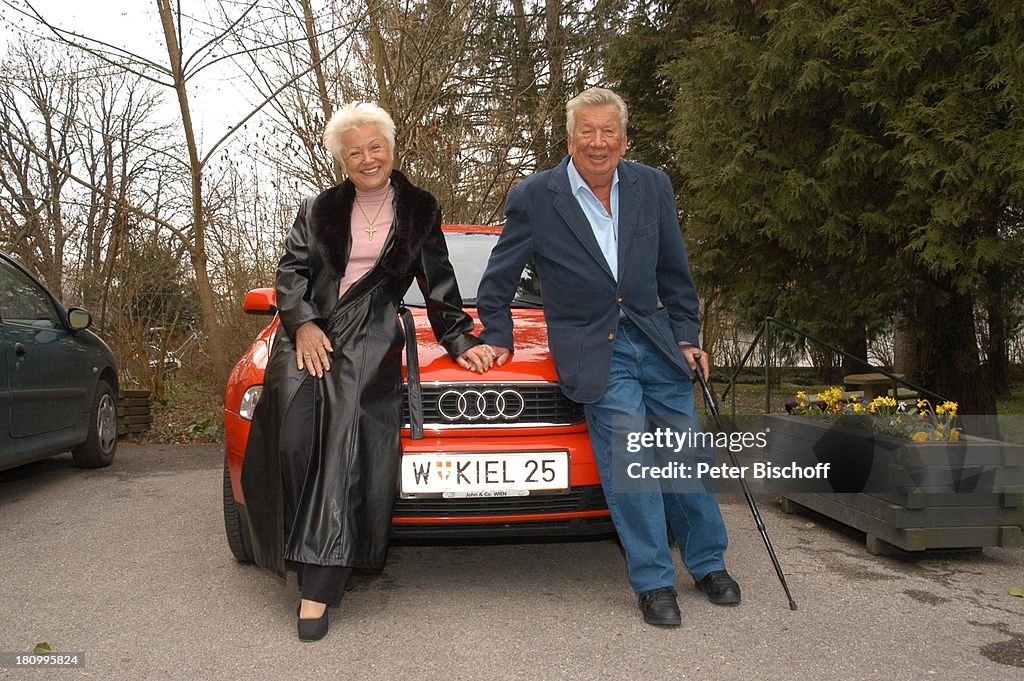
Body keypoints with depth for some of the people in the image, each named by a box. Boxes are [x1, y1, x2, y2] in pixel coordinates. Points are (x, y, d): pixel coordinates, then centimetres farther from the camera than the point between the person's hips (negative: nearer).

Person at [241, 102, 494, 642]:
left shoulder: (420, 210, 15)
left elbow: (438, 284, 17)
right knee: (296, 436, -21)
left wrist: (461, 341, 10)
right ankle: (318, 565, -11)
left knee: (344, 432, -23)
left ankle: (318, 586, -22)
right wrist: (303, 323, -7)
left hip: (370, 339, -2)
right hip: (306, 334, 2)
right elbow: (291, 269, 9)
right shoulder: (319, 209, 17)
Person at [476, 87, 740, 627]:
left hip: (655, 339, 4)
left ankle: (708, 563, 27)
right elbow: (500, 277, 5)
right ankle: (653, 582, 3)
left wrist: (686, 336, 9)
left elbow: (674, 271, 11)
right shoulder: (534, 197, -6)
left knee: (686, 453, 8)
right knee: (629, 458, -12)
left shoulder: (653, 186, 4)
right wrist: (496, 336, 7)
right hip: (594, 350, -4)